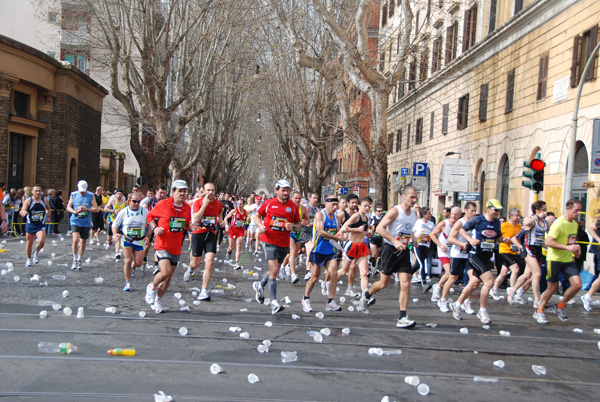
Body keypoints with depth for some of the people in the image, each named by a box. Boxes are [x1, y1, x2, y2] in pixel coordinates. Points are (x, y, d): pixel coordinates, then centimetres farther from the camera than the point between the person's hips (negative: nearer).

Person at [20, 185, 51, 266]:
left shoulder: (45, 200, -3)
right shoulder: (28, 201, -11)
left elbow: (48, 209, 18)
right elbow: (21, 212, -20)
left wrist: (48, 216, 7)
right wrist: (23, 212, -42)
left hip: (41, 225, 0)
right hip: (30, 225, 0)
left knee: (41, 241, -20)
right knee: (29, 243, 12)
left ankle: (36, 253, 11)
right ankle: (28, 259, 35)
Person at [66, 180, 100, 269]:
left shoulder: (91, 196, -3)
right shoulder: (73, 195, 1)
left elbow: (97, 209, -4)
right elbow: (68, 207, 8)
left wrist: (86, 209, -19)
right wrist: (74, 212, -12)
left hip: (86, 223, 1)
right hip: (75, 221, -1)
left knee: (83, 242, 9)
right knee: (75, 240, -17)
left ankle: (79, 260, 29)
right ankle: (74, 260, -1)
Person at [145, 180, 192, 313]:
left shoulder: (187, 208, 5)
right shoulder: (163, 204, -8)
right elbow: (149, 216, 5)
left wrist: (192, 227, -4)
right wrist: (154, 228, -11)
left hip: (176, 247, 5)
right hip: (162, 245, -5)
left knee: (168, 277, 10)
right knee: (165, 272, -21)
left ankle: (158, 300, 29)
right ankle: (152, 287, 10)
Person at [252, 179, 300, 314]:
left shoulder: (293, 206, 4)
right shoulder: (268, 203, 0)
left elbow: (298, 224, 10)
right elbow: (257, 216, 13)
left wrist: (293, 227, -13)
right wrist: (260, 226, -7)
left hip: (284, 243, 4)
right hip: (269, 240, -4)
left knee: (274, 271, 16)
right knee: (274, 270, -14)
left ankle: (260, 285, 45)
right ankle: (274, 302, -10)